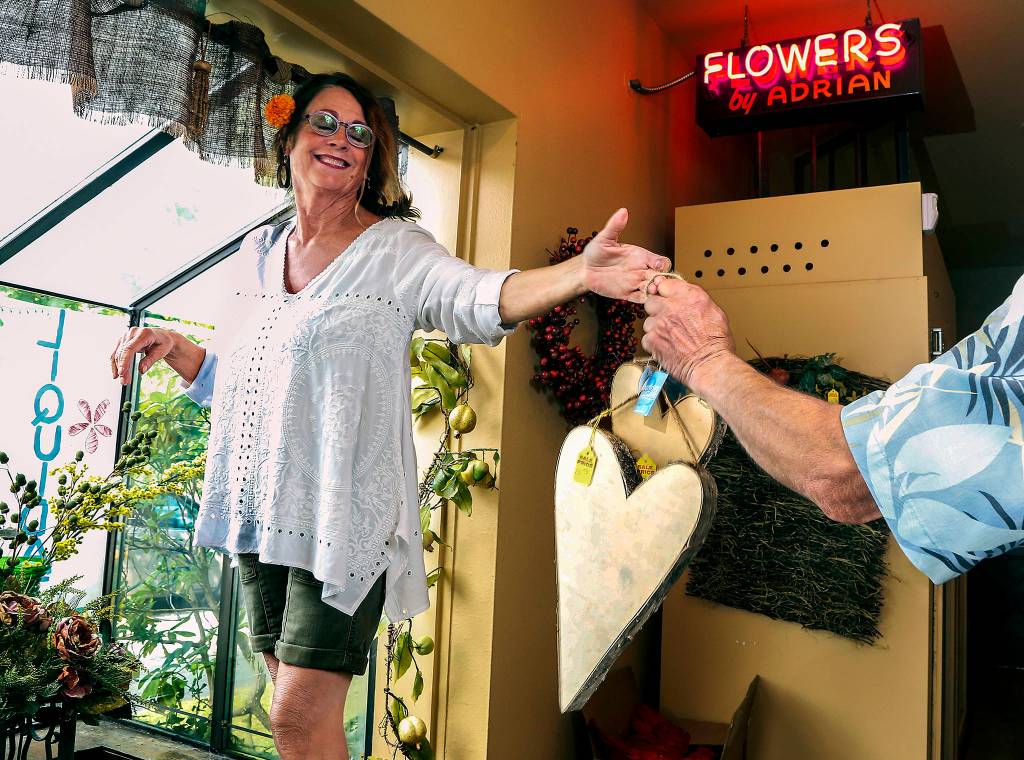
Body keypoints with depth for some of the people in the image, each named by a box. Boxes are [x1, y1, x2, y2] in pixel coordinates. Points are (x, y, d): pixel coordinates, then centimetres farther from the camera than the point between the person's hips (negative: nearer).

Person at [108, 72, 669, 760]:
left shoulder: (395, 248, -6)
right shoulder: (260, 252, 12)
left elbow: (478, 298, -27)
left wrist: (578, 274, -45)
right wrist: (174, 348, 4)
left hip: (344, 515, -6)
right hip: (261, 511, 6)